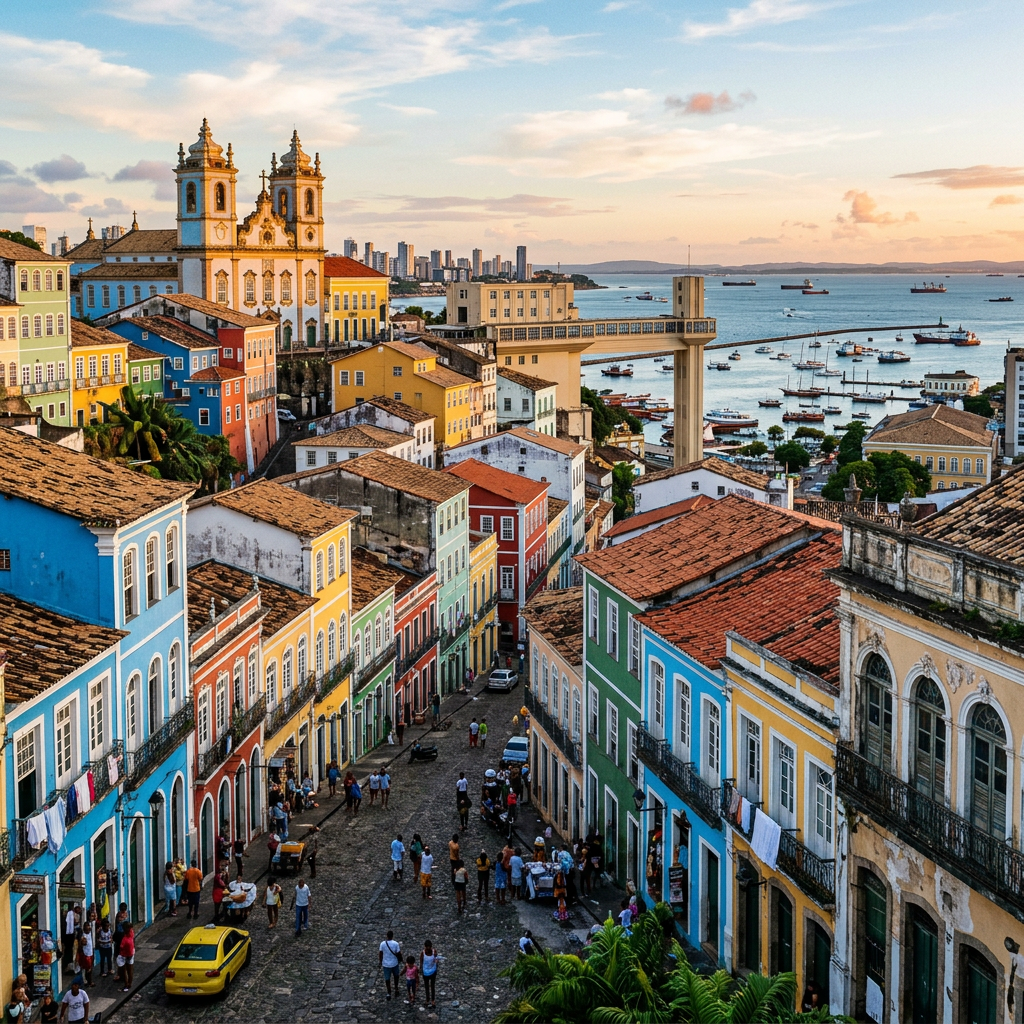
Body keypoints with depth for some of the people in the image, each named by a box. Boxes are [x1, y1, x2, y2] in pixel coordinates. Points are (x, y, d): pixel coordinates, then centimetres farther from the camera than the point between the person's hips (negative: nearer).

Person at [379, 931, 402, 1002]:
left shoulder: (382, 944, -15)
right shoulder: (396, 944, -19)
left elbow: (380, 954, -6)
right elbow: (398, 953, -13)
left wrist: (381, 961, 10)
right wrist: (400, 959, 7)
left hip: (386, 964, 0)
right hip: (394, 963, 0)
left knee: (387, 978, 14)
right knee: (396, 976, 26)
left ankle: (389, 993, 18)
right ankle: (396, 989, 31)